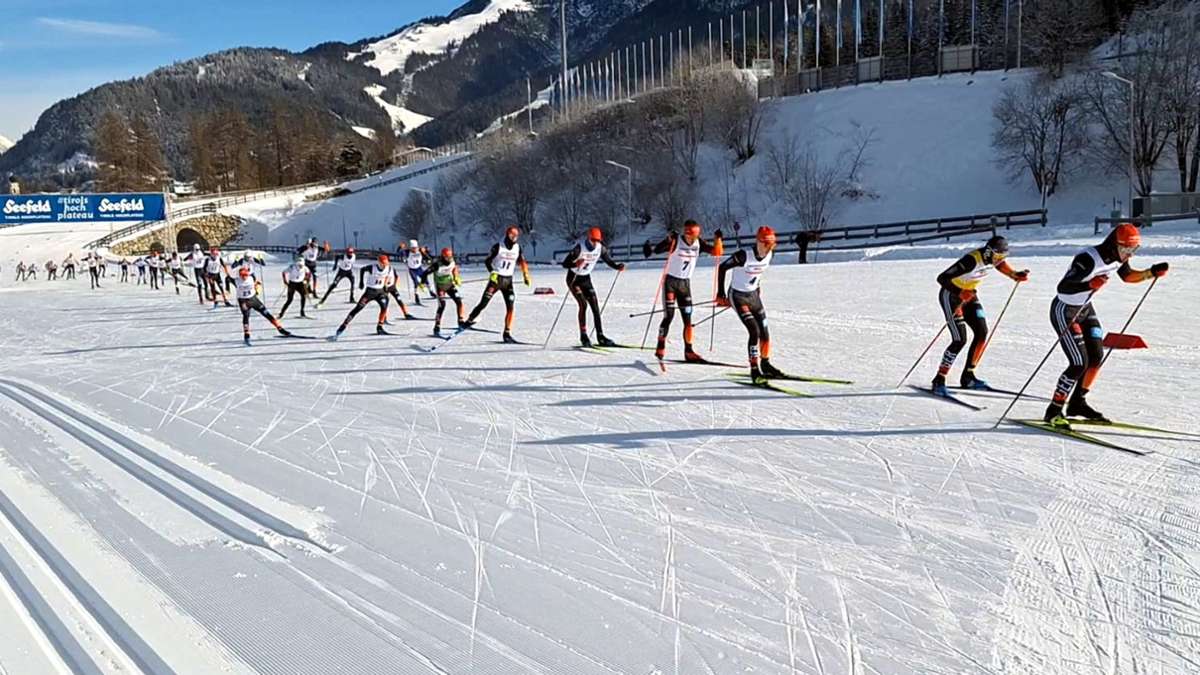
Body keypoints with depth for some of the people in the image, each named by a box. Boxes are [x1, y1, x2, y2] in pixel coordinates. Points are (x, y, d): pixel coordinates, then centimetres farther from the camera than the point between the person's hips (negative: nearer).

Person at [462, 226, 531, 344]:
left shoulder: (518, 248, 4)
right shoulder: (497, 247, -7)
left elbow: (521, 262, 16)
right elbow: (487, 261, -2)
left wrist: (525, 275, 4)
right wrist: (492, 272, -18)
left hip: (508, 281, 3)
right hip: (495, 279, -3)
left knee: (511, 307, -8)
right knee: (483, 303, -9)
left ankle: (507, 334, -2)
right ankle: (469, 321, 10)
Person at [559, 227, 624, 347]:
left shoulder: (600, 248, -10)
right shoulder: (579, 248, -25)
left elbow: (609, 261, 1)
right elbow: (564, 263, -26)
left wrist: (618, 267, -20)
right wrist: (575, 264, -46)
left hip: (586, 279, 5)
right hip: (573, 278, -5)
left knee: (595, 306, -2)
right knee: (583, 304, -19)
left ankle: (600, 337, 3)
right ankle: (583, 336, -10)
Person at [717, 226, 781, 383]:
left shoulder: (770, 255, -8)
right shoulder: (744, 255, -27)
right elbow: (722, 267, -16)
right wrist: (720, 294, -11)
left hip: (754, 295, 6)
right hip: (738, 296, -6)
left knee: (765, 332, 7)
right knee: (754, 331, -18)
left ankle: (765, 364, 29)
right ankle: (754, 370, -11)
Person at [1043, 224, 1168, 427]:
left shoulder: (1117, 257, -3)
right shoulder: (1088, 259, -29)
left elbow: (1128, 276, 17)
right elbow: (1062, 287, -31)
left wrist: (1152, 273, 4)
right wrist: (1090, 284, -44)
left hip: (1086, 309, 9)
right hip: (1064, 311, -9)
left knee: (1096, 358, 7)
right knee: (1079, 363, -13)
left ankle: (1077, 403, 23)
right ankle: (1054, 411, -3)